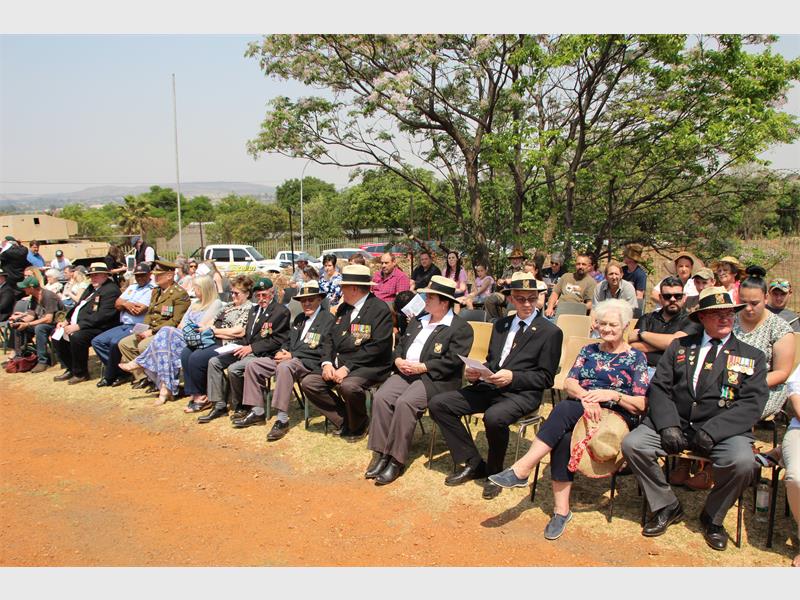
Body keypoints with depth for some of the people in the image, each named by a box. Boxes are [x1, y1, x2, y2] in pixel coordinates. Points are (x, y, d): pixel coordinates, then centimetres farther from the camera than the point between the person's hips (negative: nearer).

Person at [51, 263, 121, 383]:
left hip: (99, 328, -10)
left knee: (77, 337, -32)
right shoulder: (91, 288, 20)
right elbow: (78, 306, 25)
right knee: (57, 334, 6)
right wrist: (66, 321, 8)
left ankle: (81, 373, -12)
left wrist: (78, 326, -25)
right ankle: (71, 369, 15)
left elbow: (102, 315, -23)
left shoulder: (111, 290, -13)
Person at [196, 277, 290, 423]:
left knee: (233, 368, -28)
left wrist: (251, 348, -16)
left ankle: (239, 407, -5)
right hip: (247, 350, 9)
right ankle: (219, 406, -1)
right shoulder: (254, 310, 20)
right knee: (214, 362, -4)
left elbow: (277, 340, -13)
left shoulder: (281, 311, -7)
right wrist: (242, 346, 0)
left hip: (262, 354, -9)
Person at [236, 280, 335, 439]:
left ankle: (282, 420, -33)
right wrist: (282, 352, -1)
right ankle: (257, 412, 4)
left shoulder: (328, 319, -5)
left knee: (284, 367, -38)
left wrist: (292, 355, -15)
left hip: (310, 363, -9)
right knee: (253, 365, -2)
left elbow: (325, 352, -14)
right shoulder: (299, 318, 21)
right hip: (289, 358, 9)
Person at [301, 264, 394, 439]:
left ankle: (358, 425, -4)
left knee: (348, 385, -35)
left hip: (368, 367, -8)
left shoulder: (380, 309, -10)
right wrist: (327, 363, -4)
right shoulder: (343, 308, 16)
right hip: (338, 364, 8)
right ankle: (343, 420, 5)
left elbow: (377, 347, -19)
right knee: (308, 383, -8)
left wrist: (347, 367, -22)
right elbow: (332, 339, 16)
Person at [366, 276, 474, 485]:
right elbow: (400, 345, 22)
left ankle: (396, 460, -20)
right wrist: (398, 360, 0)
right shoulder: (418, 321, 22)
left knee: (405, 403, -30)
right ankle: (380, 453, -13)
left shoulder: (461, 328, -3)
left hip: (435, 379, -6)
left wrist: (421, 367, -16)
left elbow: (453, 362, -13)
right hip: (405, 372, 7)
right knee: (381, 397, -20)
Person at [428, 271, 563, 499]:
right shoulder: (501, 325, 19)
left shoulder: (551, 332, 0)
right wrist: (476, 373, 0)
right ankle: (471, 463, 1)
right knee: (438, 404, -11)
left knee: (494, 417, -38)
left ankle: (494, 472, -7)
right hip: (489, 386, 6)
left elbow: (546, 378, -3)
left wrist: (512, 377, -18)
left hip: (521, 393, -6)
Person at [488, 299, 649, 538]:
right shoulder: (588, 351, 20)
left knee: (565, 409, -35)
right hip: (578, 412, 4)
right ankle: (561, 510, -30)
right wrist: (586, 396, -18)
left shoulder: (636, 357, 9)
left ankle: (521, 470, -37)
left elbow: (641, 405, 1)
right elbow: (569, 383, 4)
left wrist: (612, 395, -17)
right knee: (563, 438, -34)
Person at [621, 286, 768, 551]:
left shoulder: (752, 356, 9)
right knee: (632, 444, -20)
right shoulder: (679, 347, 13)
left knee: (741, 462, -32)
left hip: (724, 429, -1)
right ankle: (667, 507, 4)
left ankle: (712, 517, 0)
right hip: (676, 423, 2)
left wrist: (711, 431, -18)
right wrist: (668, 425, -14)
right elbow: (659, 388, 5)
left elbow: (752, 404, -4)